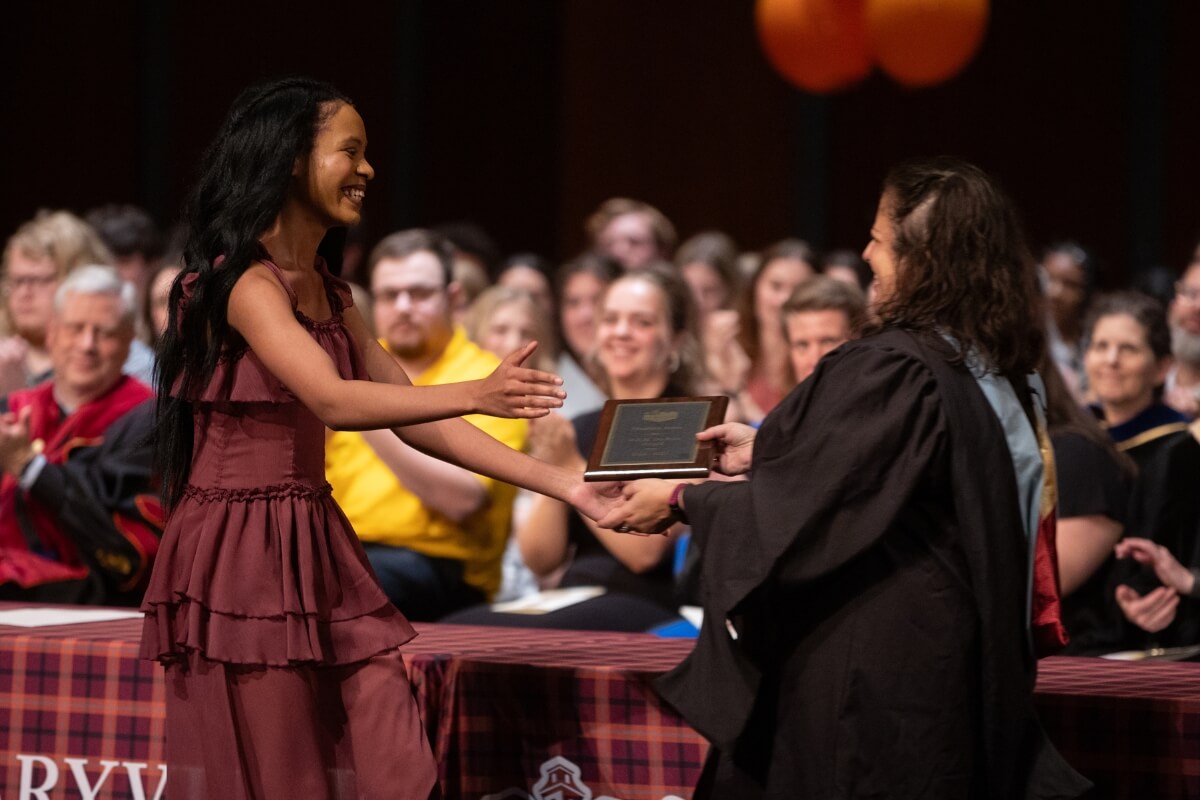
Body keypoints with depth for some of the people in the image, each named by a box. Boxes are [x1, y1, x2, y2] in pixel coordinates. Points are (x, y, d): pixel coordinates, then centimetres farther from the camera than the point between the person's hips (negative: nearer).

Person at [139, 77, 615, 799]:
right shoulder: (244, 281, -12)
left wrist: (564, 486, 5)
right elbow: (333, 402, -26)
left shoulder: (329, 296, 14)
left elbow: (413, 419, 12)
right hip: (240, 551, -8)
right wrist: (476, 396, -39)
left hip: (318, 549, 8)